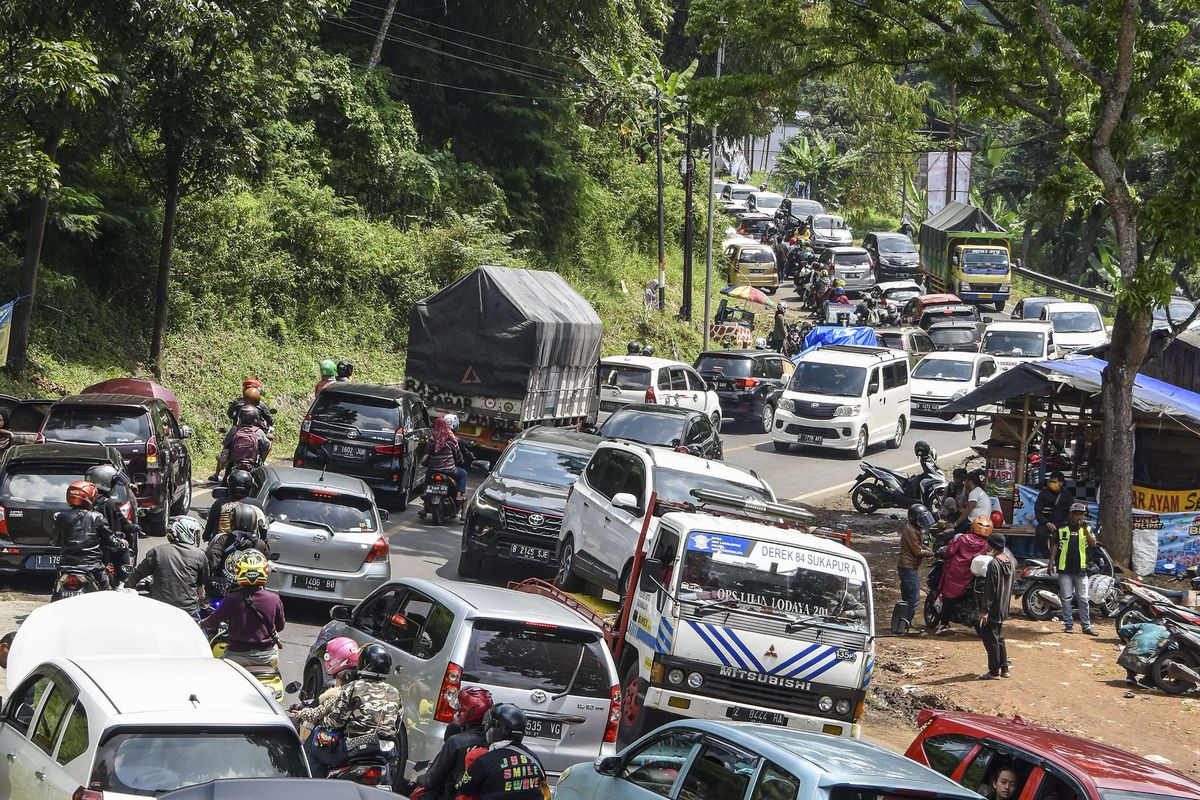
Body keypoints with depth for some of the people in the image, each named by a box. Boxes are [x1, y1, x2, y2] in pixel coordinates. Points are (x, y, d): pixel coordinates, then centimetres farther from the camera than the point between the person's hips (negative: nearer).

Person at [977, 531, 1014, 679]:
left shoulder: (993, 563, -20)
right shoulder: (1009, 560, 5)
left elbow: (989, 589, -20)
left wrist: (985, 610, -18)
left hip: (993, 609, -8)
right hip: (1003, 609, 9)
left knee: (990, 639, -1)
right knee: (999, 638, 18)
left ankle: (994, 671, 2)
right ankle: (1004, 669, 21)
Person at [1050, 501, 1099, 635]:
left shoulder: (1086, 528, 8)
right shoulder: (1062, 528, 6)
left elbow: (1093, 543, -6)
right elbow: (1055, 545, 9)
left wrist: (1086, 530, -19)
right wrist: (1051, 562, 2)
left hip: (1081, 570, 0)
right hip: (1065, 569, 0)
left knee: (1083, 599, 2)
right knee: (1066, 598, 2)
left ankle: (1086, 626, 5)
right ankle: (1068, 624, 8)